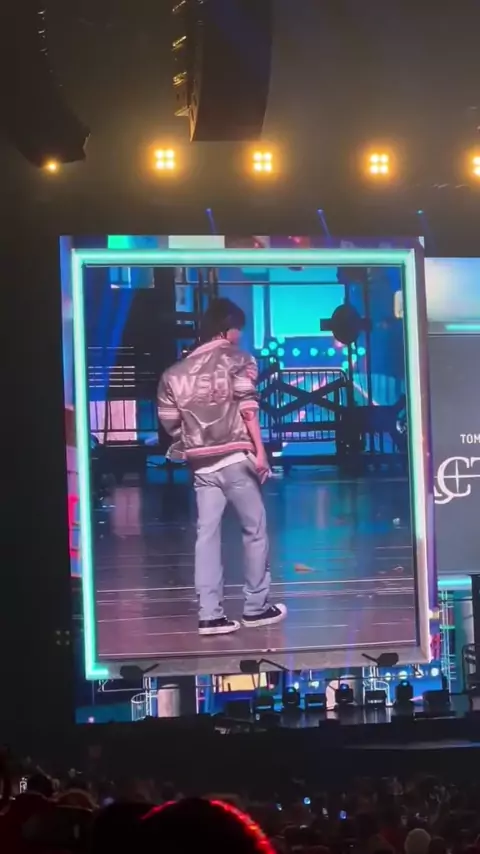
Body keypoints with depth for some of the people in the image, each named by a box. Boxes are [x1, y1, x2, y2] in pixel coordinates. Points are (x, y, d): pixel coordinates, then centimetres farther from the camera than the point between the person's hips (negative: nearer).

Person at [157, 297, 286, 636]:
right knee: (255, 529, 8)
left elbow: (169, 421, 11)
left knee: (207, 534, 3)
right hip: (235, 458, -4)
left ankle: (210, 615, -1)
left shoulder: (176, 373, 13)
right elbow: (247, 408, -10)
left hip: (202, 464, 4)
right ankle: (256, 607, 12)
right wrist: (259, 450, -12)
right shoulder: (237, 359, 0)